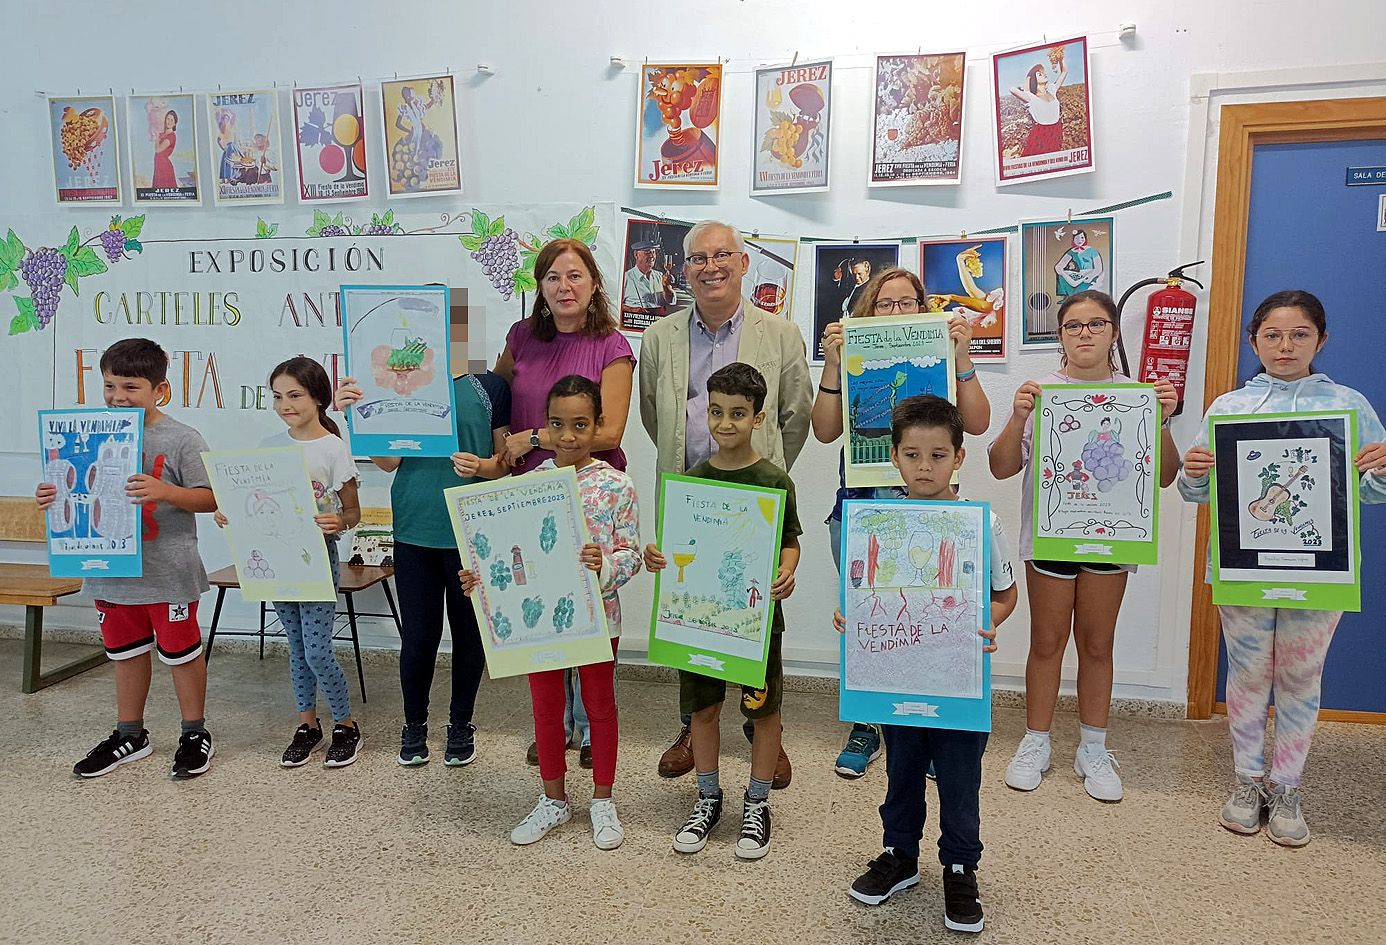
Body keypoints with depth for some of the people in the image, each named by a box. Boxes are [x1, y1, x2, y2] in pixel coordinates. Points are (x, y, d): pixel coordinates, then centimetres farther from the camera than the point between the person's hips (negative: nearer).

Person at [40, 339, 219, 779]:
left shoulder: (182, 440, -11)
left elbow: (209, 498, -14)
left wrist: (163, 491, -30)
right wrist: (53, 497, -4)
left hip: (168, 572, -6)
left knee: (181, 651, 7)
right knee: (125, 652, 19)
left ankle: (195, 733, 23)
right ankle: (129, 734, 34)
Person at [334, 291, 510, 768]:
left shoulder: (490, 387, -1)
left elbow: (506, 460, 2)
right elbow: (388, 459, -2)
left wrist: (482, 466, -19)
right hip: (414, 531, 1)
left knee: (468, 630, 11)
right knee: (418, 633, 8)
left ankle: (461, 723, 31)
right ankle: (414, 723, 31)